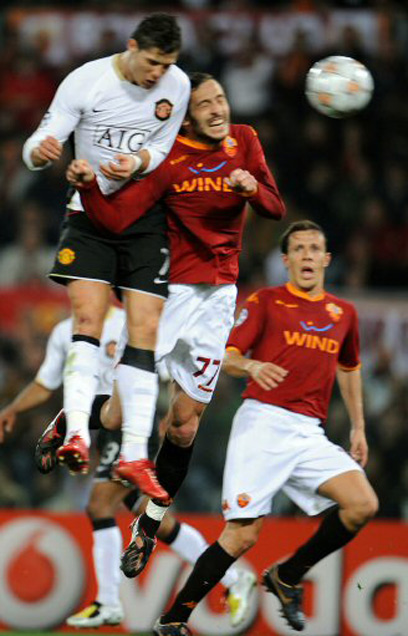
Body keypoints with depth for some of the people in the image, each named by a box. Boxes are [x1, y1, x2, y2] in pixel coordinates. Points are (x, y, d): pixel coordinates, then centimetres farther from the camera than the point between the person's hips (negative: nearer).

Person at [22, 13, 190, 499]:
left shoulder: (177, 85, -3)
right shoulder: (85, 81, -13)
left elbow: (163, 150, 5)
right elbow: (37, 148, -13)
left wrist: (137, 162, -18)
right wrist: (40, 150, -38)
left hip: (146, 220, 2)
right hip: (90, 214, -2)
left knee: (144, 335, -5)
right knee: (87, 319, -19)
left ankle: (134, 455, -3)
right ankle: (77, 435, -28)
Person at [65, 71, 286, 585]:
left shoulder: (244, 141, 3)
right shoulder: (170, 160, -11)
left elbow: (276, 210, 6)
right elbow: (117, 218, -16)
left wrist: (252, 187, -15)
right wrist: (86, 186, -34)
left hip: (218, 296, 4)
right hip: (171, 289, -4)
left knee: (185, 422, 6)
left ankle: (150, 524, 22)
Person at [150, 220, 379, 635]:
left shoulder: (343, 313, 17)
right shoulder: (266, 302, 4)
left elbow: (349, 369, 32)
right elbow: (227, 356, -1)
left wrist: (358, 427, 28)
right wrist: (251, 366, -23)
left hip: (310, 433, 5)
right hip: (263, 422, -4)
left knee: (364, 505, -16)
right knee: (242, 535, -13)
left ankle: (287, 576, 5)